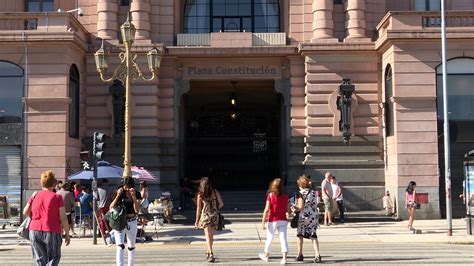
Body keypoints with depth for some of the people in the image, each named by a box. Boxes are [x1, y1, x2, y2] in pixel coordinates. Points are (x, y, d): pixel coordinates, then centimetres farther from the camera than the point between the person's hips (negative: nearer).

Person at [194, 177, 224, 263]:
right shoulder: (215, 192, -1)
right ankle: (208, 252, 31)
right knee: (211, 236, 18)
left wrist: (197, 221, 5)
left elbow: (198, 208, -2)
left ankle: (211, 254, -18)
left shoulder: (200, 194, -4)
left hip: (205, 215, -3)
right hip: (214, 216, 3)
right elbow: (221, 204, -3)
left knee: (208, 236, -5)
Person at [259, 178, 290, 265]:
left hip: (273, 220, -2)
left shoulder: (270, 195, -8)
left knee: (269, 238, 14)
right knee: (283, 238, 0)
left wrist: (263, 221, -8)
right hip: (283, 220, 2)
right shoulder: (285, 197, 1)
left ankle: (266, 255, 31)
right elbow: (288, 211, 1)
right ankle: (284, 258, -9)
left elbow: (267, 209, -12)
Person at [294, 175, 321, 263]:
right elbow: (316, 203, 11)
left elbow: (300, 207, -16)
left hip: (304, 216, -5)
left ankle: (300, 255, 21)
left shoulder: (301, 193, -11)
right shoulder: (314, 192, 7)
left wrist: (295, 209, 1)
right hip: (314, 216, 5)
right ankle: (317, 255, -7)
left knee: (300, 234, 16)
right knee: (313, 236, 9)